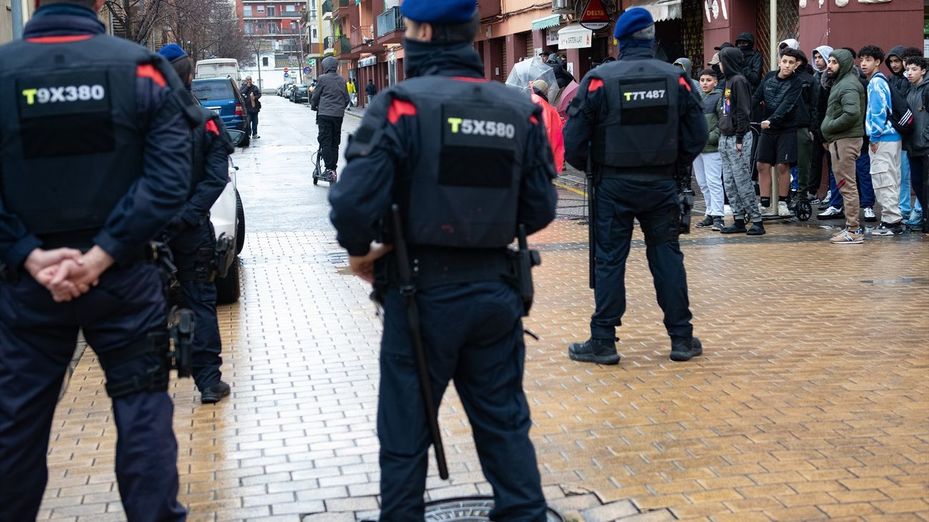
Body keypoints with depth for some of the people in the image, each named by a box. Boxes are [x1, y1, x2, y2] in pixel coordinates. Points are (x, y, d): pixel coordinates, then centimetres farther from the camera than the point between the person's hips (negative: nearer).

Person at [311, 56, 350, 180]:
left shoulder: (323, 79, -6)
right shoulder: (341, 80, 9)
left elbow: (315, 96, 0)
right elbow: (347, 99, 13)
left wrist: (313, 106, 20)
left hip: (325, 114, -5)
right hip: (338, 114, 5)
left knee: (325, 142, -3)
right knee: (335, 143, 12)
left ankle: (329, 169, -11)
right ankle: (333, 168, 13)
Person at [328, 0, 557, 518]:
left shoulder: (403, 103, -12)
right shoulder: (520, 109, 3)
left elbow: (354, 200, -20)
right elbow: (541, 209, 5)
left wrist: (361, 251, -1)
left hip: (423, 291, -4)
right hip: (495, 289, 4)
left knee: (405, 432, 10)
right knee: (505, 422, 16)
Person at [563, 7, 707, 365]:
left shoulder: (599, 80, -8)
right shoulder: (676, 79, 0)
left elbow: (574, 138, -7)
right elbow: (697, 136, 3)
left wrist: (589, 166, 11)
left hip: (614, 185, -2)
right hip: (661, 185, 2)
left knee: (610, 261, 4)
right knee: (667, 257, 10)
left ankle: (603, 341, 6)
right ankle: (682, 339, 14)